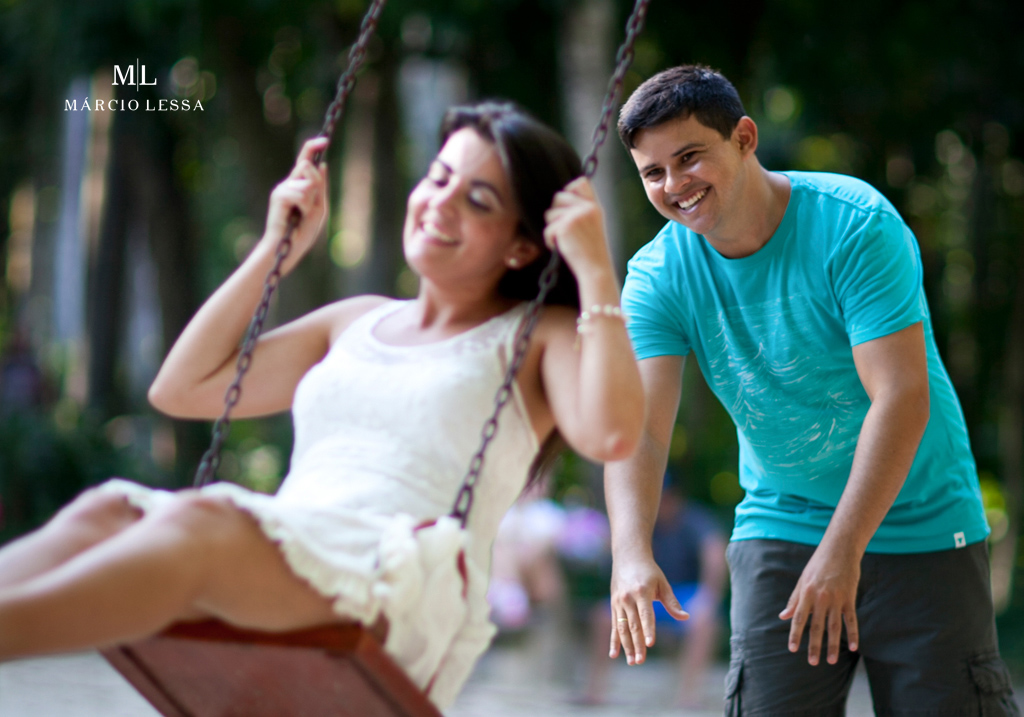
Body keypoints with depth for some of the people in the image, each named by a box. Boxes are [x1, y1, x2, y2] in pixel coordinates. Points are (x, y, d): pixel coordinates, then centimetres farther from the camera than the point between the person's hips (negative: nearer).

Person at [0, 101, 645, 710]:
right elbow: (181, 389, 28)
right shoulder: (357, 323, 30)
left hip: (402, 593, -5)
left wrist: (596, 270, -2)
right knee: (103, 515, -27)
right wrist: (276, 250, 28)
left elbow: (612, 435, -8)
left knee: (198, 522, -35)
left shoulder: (536, 338, 15)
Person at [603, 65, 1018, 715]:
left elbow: (901, 398, -25)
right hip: (779, 531, 3)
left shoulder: (856, 224, -19)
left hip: (920, 526, -3)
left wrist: (842, 550, -31)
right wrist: (632, 554, -35)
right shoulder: (657, 277, -7)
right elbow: (638, 428, -17)